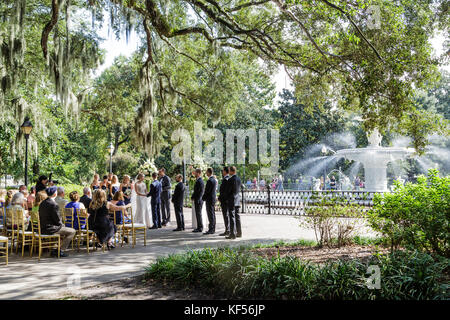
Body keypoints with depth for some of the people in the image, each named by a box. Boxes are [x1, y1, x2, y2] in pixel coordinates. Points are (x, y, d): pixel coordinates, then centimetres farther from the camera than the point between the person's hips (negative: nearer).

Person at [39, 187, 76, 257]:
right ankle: (60, 250, 0)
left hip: (43, 229, 9)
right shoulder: (53, 204, -19)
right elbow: (57, 219, -17)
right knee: (72, 231, 0)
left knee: (63, 229, 31)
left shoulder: (42, 203, 9)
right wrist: (62, 225, 4)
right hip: (50, 229, -9)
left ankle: (55, 250, 24)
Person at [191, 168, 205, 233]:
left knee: (198, 214, -6)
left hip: (198, 201, -10)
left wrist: (198, 200, -21)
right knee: (197, 214, 13)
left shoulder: (200, 181, -16)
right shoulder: (197, 180, 15)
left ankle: (200, 228, -1)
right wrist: (192, 197, 14)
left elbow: (201, 192, -20)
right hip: (196, 200, 10)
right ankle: (199, 227, 19)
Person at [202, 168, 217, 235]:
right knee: (212, 214, 12)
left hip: (209, 199, -10)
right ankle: (213, 229, 17)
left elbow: (207, 191, -18)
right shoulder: (214, 179, 13)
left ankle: (211, 230, -6)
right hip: (213, 199, 10)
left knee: (211, 215, -8)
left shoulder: (210, 181, -18)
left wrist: (203, 198, -5)